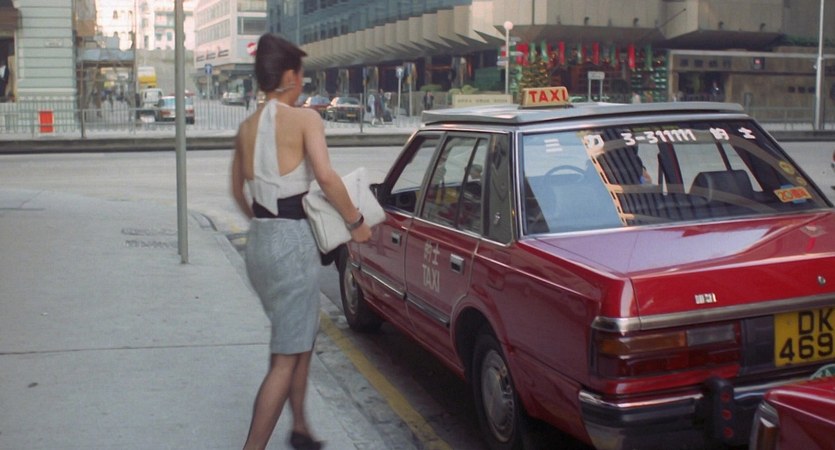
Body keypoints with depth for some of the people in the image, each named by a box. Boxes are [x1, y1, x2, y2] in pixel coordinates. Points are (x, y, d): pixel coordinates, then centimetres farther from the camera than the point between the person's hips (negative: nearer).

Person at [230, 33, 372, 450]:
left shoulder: (247, 126, 11)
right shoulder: (304, 119, -10)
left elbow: (237, 189, 21)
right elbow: (326, 177, -21)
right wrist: (356, 221, -9)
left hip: (259, 242, 8)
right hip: (292, 242, -8)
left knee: (301, 337, 24)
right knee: (286, 358, -2)